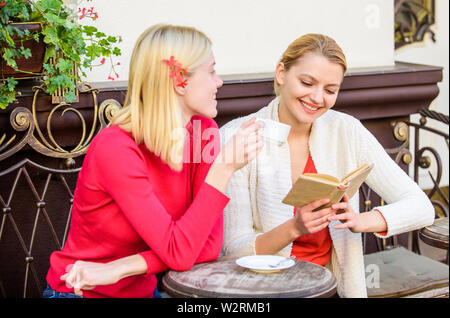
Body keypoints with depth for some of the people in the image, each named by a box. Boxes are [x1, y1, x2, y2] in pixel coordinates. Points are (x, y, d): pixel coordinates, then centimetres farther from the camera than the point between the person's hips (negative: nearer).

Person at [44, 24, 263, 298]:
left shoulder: (203, 131, -4)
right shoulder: (115, 148, -21)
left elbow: (210, 244, -9)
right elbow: (179, 254, -24)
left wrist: (120, 268, -18)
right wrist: (224, 168, -27)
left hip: (142, 290, 5)